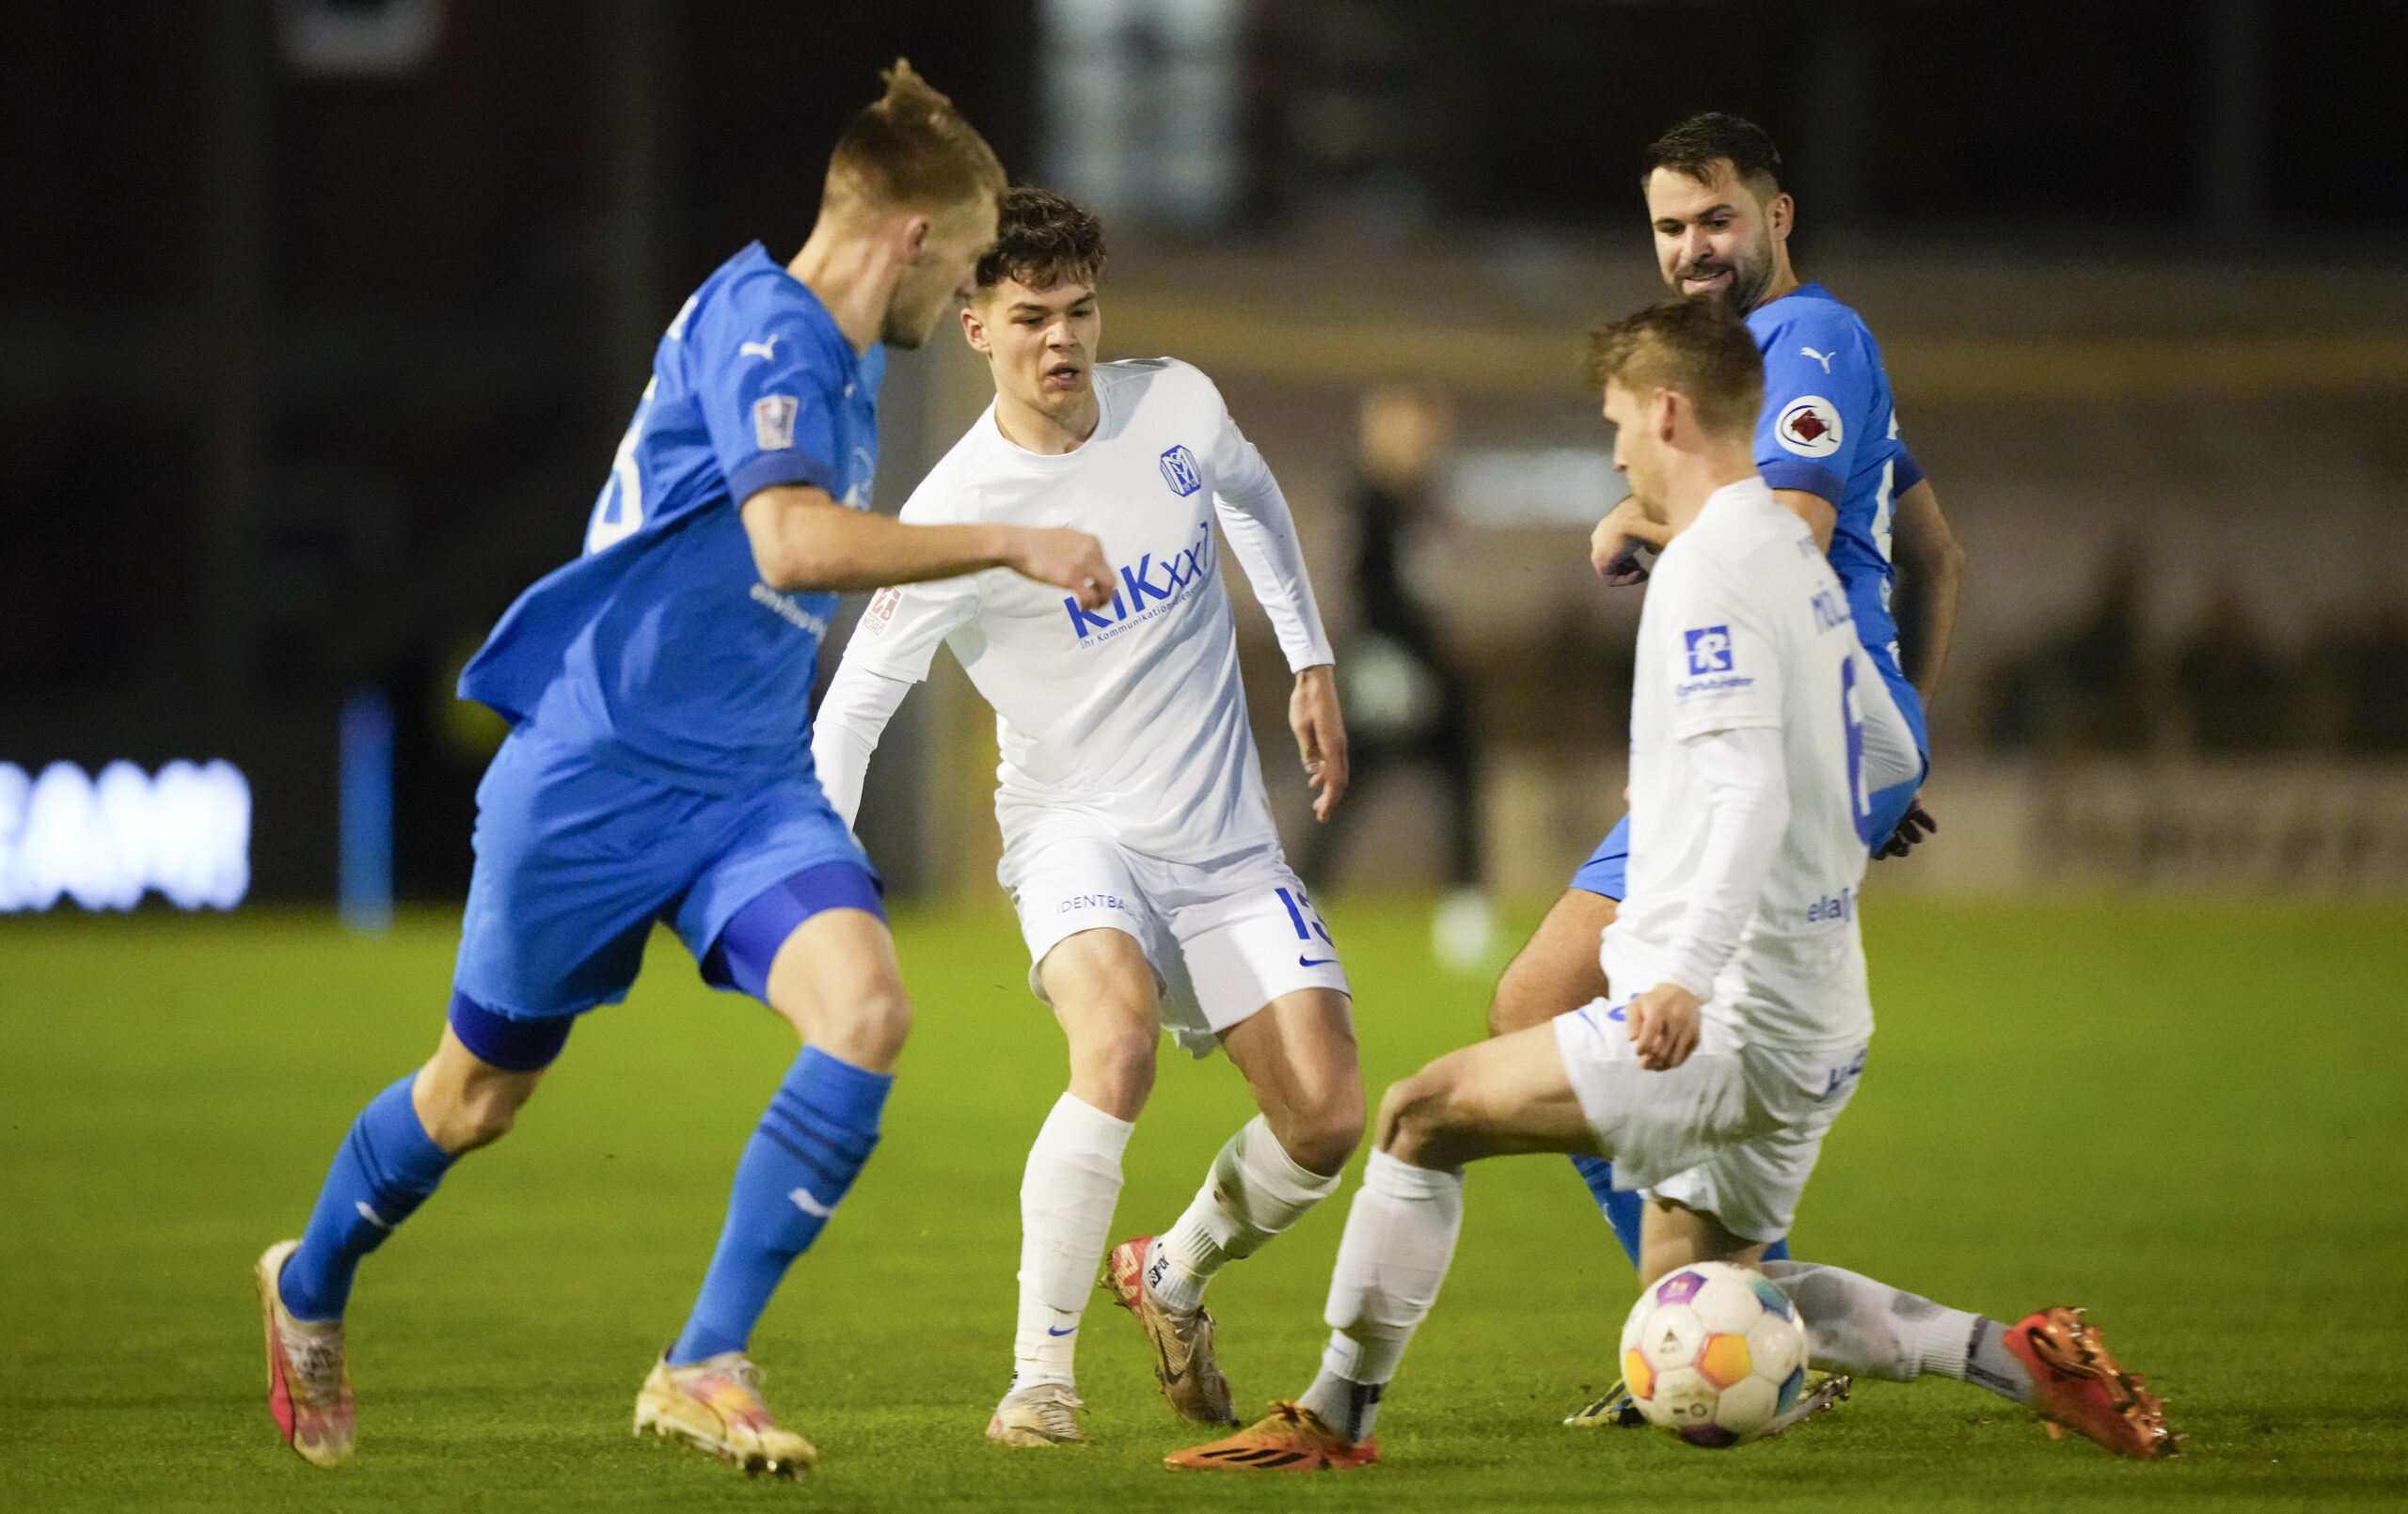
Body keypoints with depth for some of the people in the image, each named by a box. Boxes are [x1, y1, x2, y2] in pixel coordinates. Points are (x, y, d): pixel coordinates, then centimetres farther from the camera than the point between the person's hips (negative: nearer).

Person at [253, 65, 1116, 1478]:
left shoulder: (838, 355, 11)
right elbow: (794, 542, -33)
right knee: (481, 1093, 9)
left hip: (752, 781, 7)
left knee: (867, 1011, -20)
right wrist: (1012, 545, -29)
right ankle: (311, 1292, 39)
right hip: (597, 765, -7)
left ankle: (706, 1367, -14)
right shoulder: (760, 327, -17)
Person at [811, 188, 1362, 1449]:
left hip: (1225, 836, 4)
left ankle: (1174, 1274, 24)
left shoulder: (1177, 407, -4)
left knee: (1326, 1119, -8)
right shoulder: (958, 509, -16)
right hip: (1076, 827, -4)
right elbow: (858, 696, -11)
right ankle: (1039, 1377, -25)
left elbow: (1254, 501, 21)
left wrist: (1310, 662, 19)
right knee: (1118, 1042, -34)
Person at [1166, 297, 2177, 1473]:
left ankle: (1334, 1420, 1)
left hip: (1725, 1023, -10)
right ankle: (2015, 1357, 10)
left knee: (1423, 1117, -5)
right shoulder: (1795, 557, 15)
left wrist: (1688, 974, -40)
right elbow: (1889, 756, 29)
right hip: (1817, 1026, 10)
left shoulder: (1709, 570, -15)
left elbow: (1752, 794, -28)